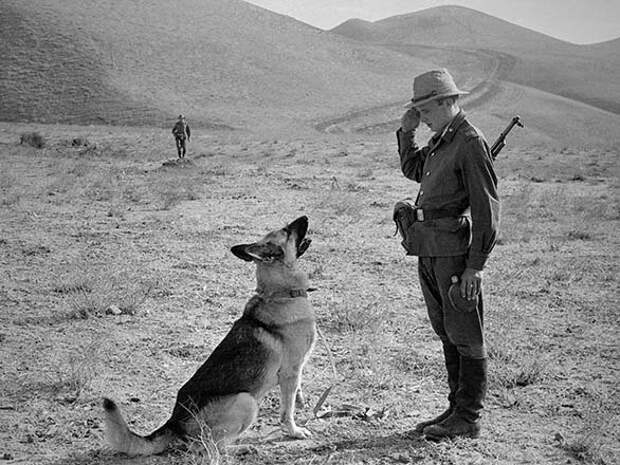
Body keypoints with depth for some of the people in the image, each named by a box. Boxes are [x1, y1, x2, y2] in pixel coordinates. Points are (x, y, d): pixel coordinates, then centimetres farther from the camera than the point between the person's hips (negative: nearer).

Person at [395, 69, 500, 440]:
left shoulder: (471, 143, -13)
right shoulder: (441, 140, 14)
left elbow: (488, 209, -16)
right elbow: (413, 170, 32)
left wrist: (475, 265, -18)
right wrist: (406, 132, 16)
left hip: (456, 251, -9)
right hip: (430, 252, 9)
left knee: (466, 337, 0)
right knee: (447, 333, 14)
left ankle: (469, 420, 8)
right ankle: (457, 409, 24)